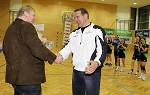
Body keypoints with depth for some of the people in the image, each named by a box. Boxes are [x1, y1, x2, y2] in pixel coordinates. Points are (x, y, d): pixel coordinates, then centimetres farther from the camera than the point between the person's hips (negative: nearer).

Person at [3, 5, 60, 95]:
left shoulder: (10, 28, 14)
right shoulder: (26, 26, -15)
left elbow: (6, 50, 22)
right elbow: (37, 48, -24)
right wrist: (54, 58, -12)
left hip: (15, 75, 9)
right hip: (28, 77, -9)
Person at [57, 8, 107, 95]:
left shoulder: (97, 30, -4)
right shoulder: (74, 33, 15)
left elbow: (103, 49, -13)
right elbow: (68, 47, 11)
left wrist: (96, 63, -30)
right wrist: (61, 55, -10)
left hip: (92, 71, -6)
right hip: (76, 72, 6)